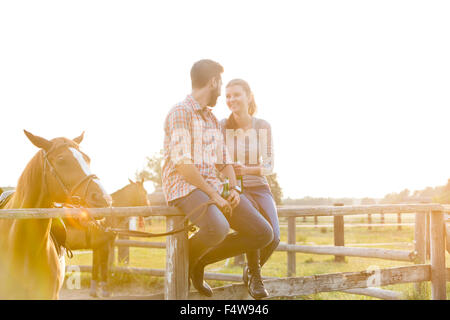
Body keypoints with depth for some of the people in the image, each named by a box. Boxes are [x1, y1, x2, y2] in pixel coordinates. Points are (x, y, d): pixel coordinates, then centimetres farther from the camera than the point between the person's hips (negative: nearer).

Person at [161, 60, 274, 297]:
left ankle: (200, 260, 10)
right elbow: (182, 165, -18)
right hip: (184, 187, -8)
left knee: (263, 234, -5)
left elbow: (224, 162, 19)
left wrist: (234, 189, 0)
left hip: (213, 188, 8)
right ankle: (186, 257, -2)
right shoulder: (180, 112, -9)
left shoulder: (212, 119, 20)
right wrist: (213, 195, -18)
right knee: (218, 229, -38)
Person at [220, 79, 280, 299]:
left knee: (272, 238, -23)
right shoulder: (221, 126, -4)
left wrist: (246, 169, -21)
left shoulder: (263, 127, 0)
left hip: (258, 188, 2)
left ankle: (250, 272, 11)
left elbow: (269, 166, -1)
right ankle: (255, 277, -13)